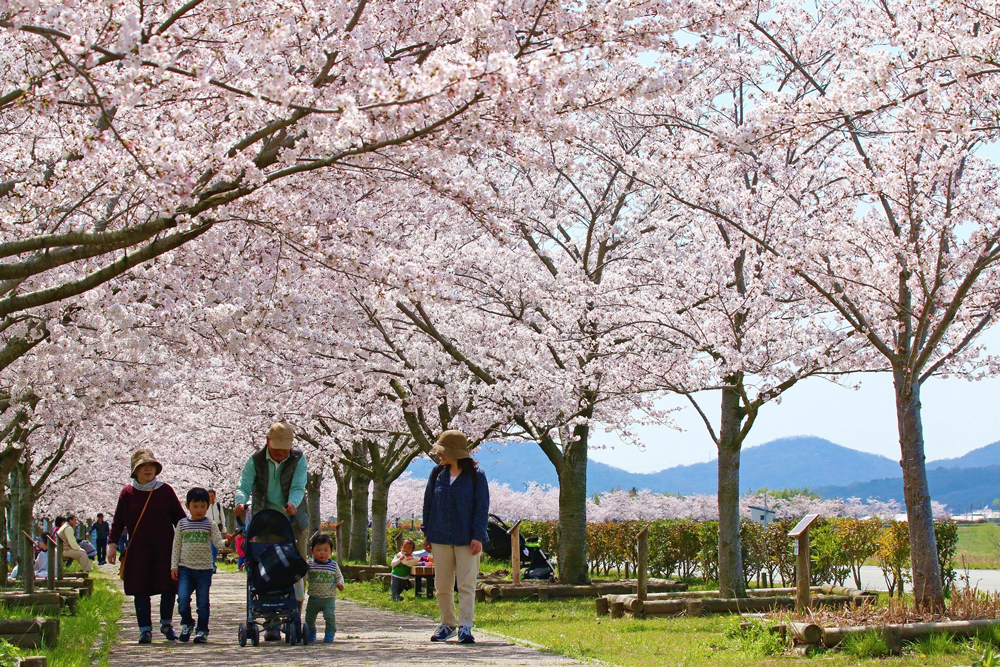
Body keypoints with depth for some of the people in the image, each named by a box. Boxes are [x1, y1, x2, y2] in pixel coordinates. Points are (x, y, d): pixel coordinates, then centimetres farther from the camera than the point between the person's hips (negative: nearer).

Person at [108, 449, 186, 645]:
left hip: (165, 549, 0)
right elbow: (118, 520, 7)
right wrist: (112, 543, 0)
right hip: (138, 551, 0)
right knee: (140, 591, 0)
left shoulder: (165, 491, 4)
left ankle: (166, 624, 21)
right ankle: (145, 630, 9)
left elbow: (179, 518, 8)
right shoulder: (127, 493, 3)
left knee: (168, 587, 0)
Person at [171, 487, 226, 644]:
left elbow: (217, 543, -5)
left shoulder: (210, 525, 2)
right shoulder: (182, 524, 6)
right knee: (183, 599, -11)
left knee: (203, 602, 3)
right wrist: (174, 566, 3)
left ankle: (202, 631, 17)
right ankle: (187, 624, 14)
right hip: (185, 568, 1)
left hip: (204, 569, -1)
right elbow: (176, 546, 9)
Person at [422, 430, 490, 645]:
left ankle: (465, 627, -4)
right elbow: (428, 504, 13)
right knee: (442, 586, 8)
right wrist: (427, 534, 10)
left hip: (466, 539, -4)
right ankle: (447, 624, 20)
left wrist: (478, 536, -11)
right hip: (440, 538, 4)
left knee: (466, 584, -6)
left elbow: (482, 508, -4)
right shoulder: (437, 473, 7)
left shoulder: (476, 475, -4)